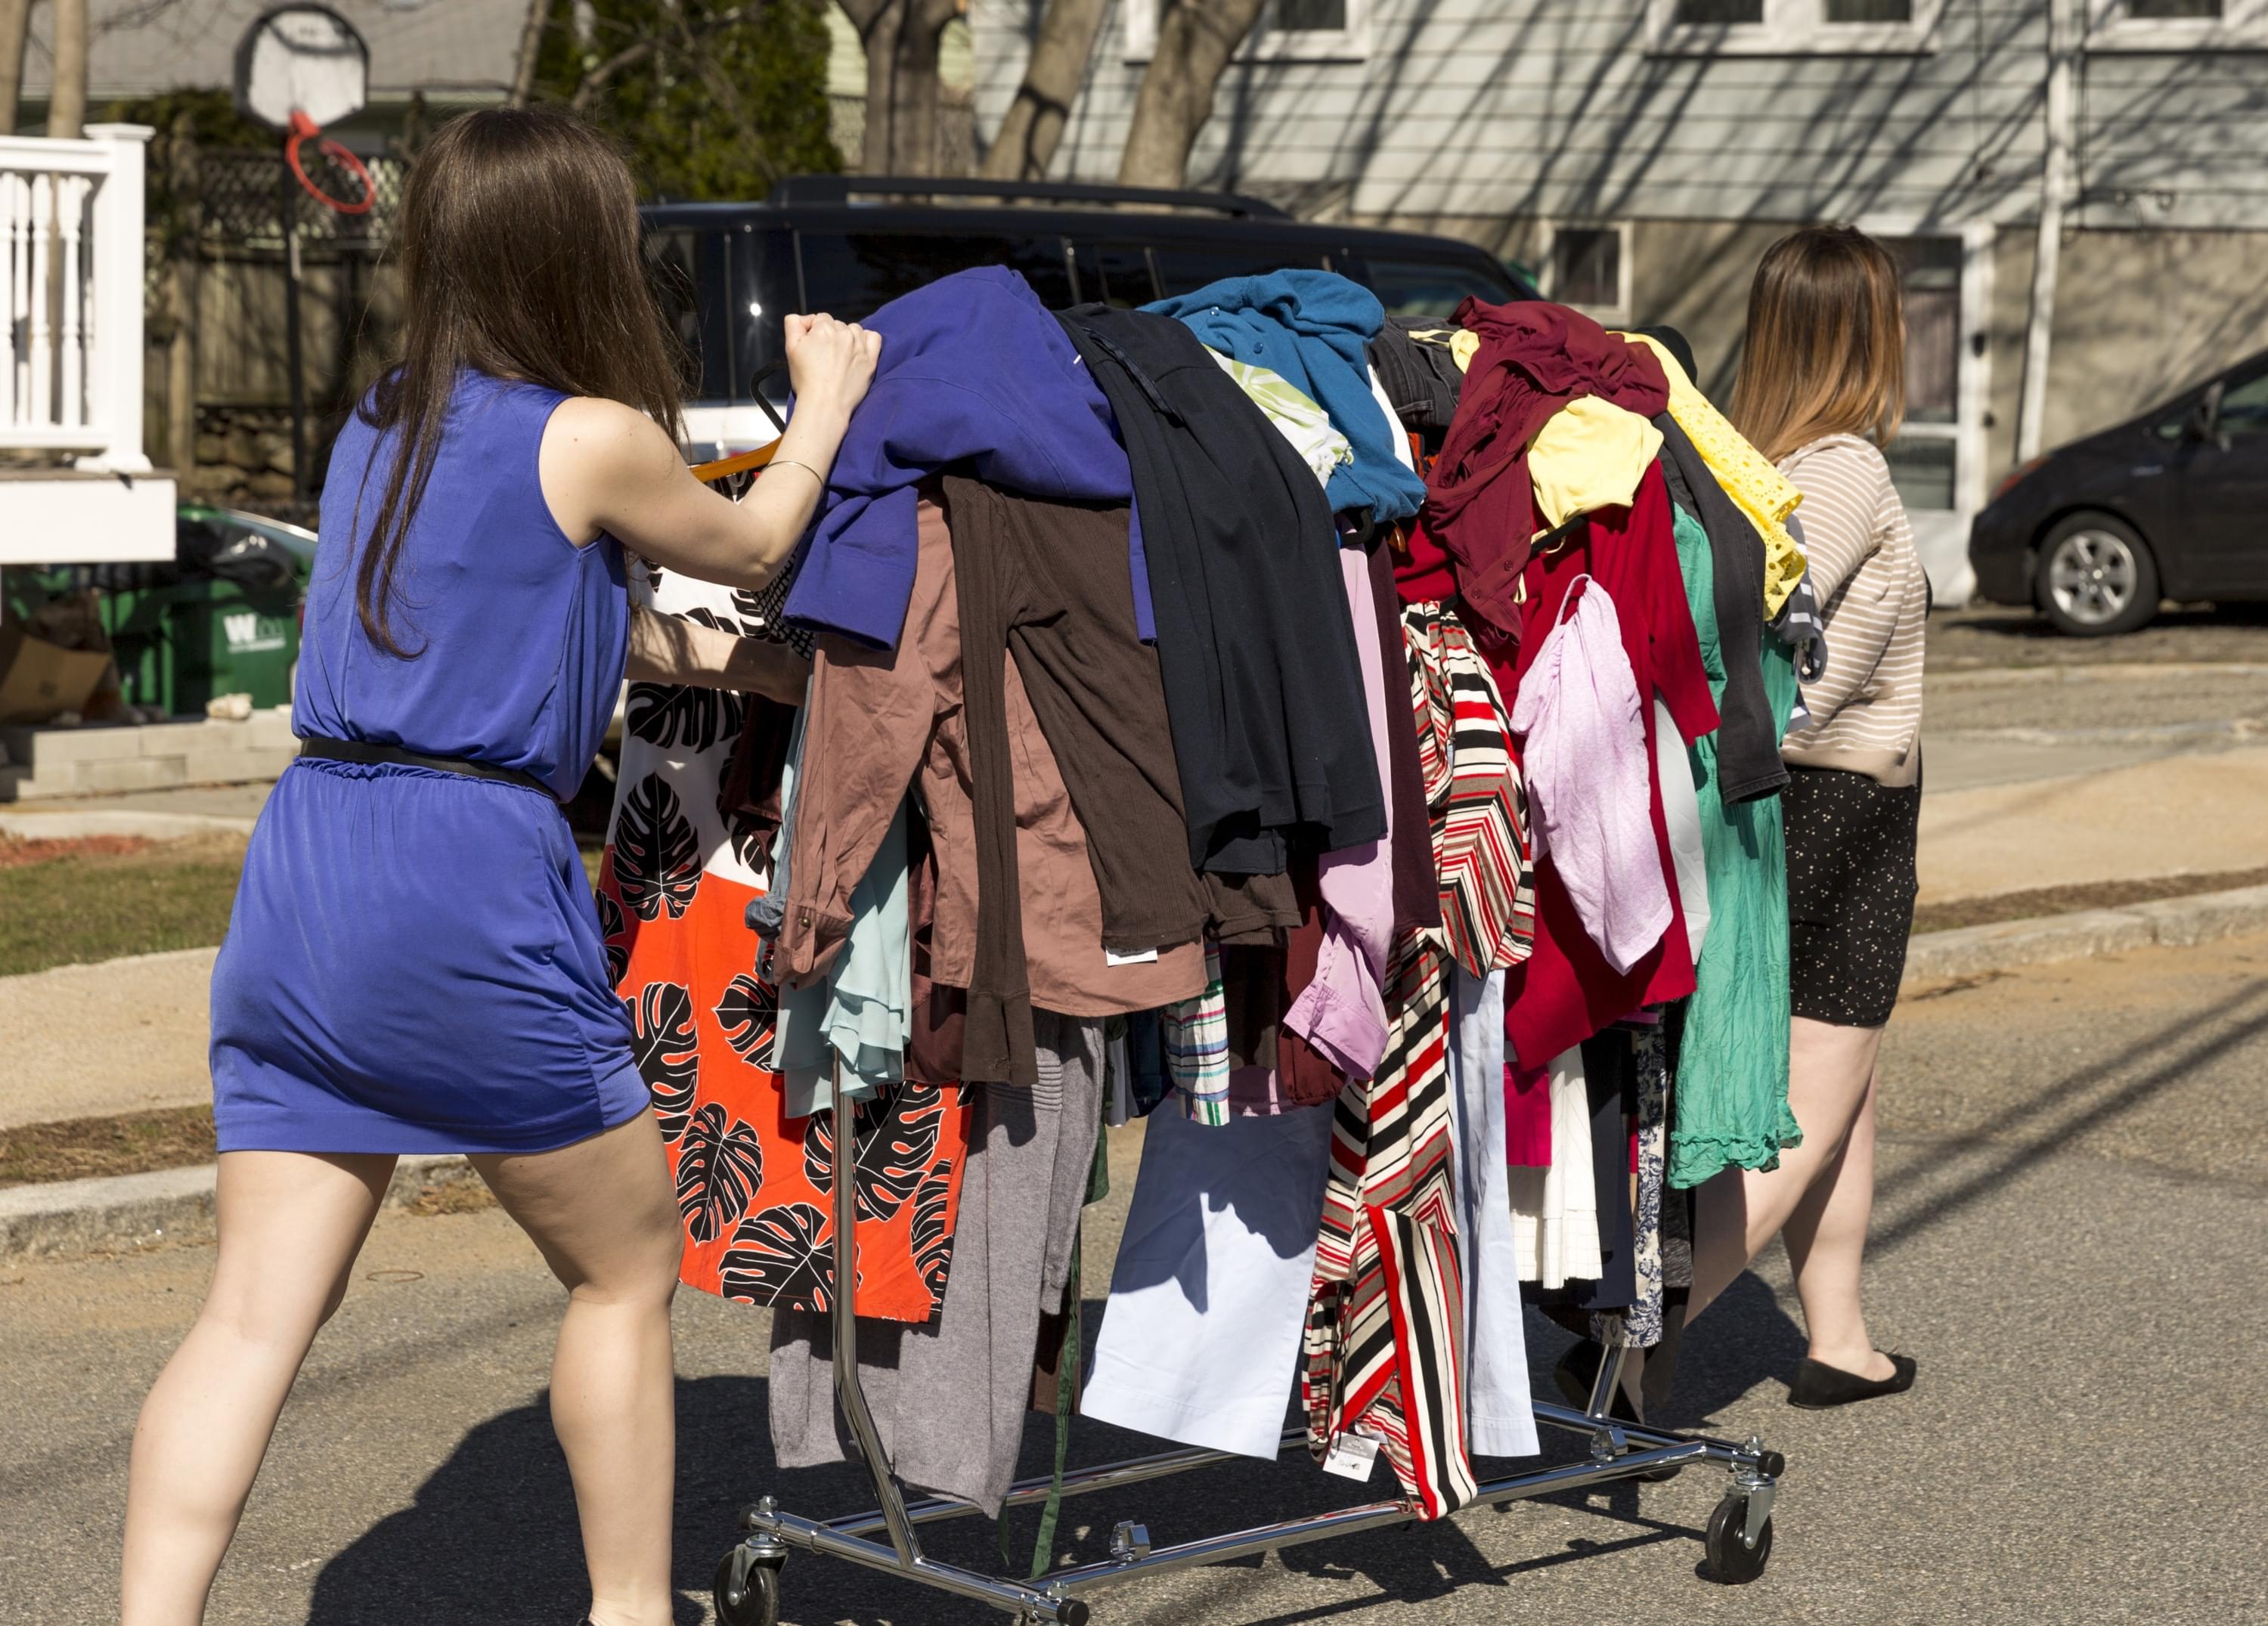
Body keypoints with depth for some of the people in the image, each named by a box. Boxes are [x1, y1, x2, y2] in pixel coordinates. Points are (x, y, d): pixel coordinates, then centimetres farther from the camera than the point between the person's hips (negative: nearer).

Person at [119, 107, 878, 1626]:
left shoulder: (381, 426, 15)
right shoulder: (593, 438, -6)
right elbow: (750, 547, 14)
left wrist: (746, 663, 32)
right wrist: (826, 400, 30)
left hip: (303, 861, 6)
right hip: (467, 877, -6)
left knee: (257, 1315, 4)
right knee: (626, 1270, 15)